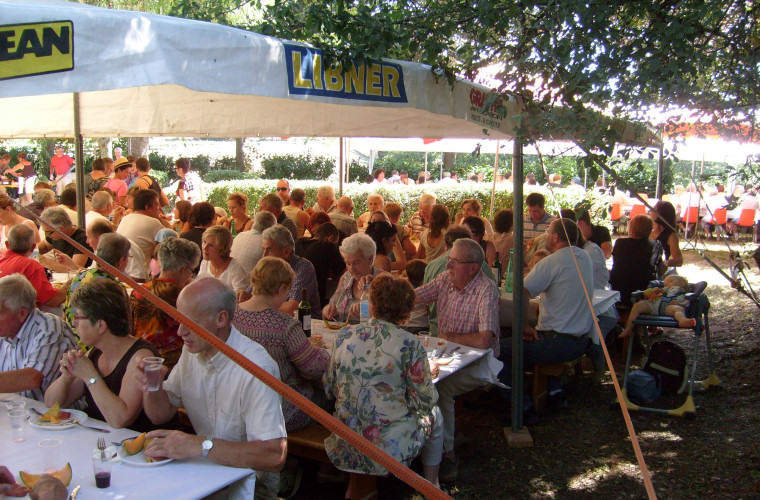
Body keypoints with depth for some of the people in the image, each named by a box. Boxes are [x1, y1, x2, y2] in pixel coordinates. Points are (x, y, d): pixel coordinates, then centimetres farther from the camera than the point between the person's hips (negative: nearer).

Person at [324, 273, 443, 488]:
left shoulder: (345, 336, -3)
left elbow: (330, 389, 7)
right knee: (434, 415, 25)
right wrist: (429, 377, 13)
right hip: (390, 449, -4)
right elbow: (425, 403, -6)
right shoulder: (410, 345, -14)